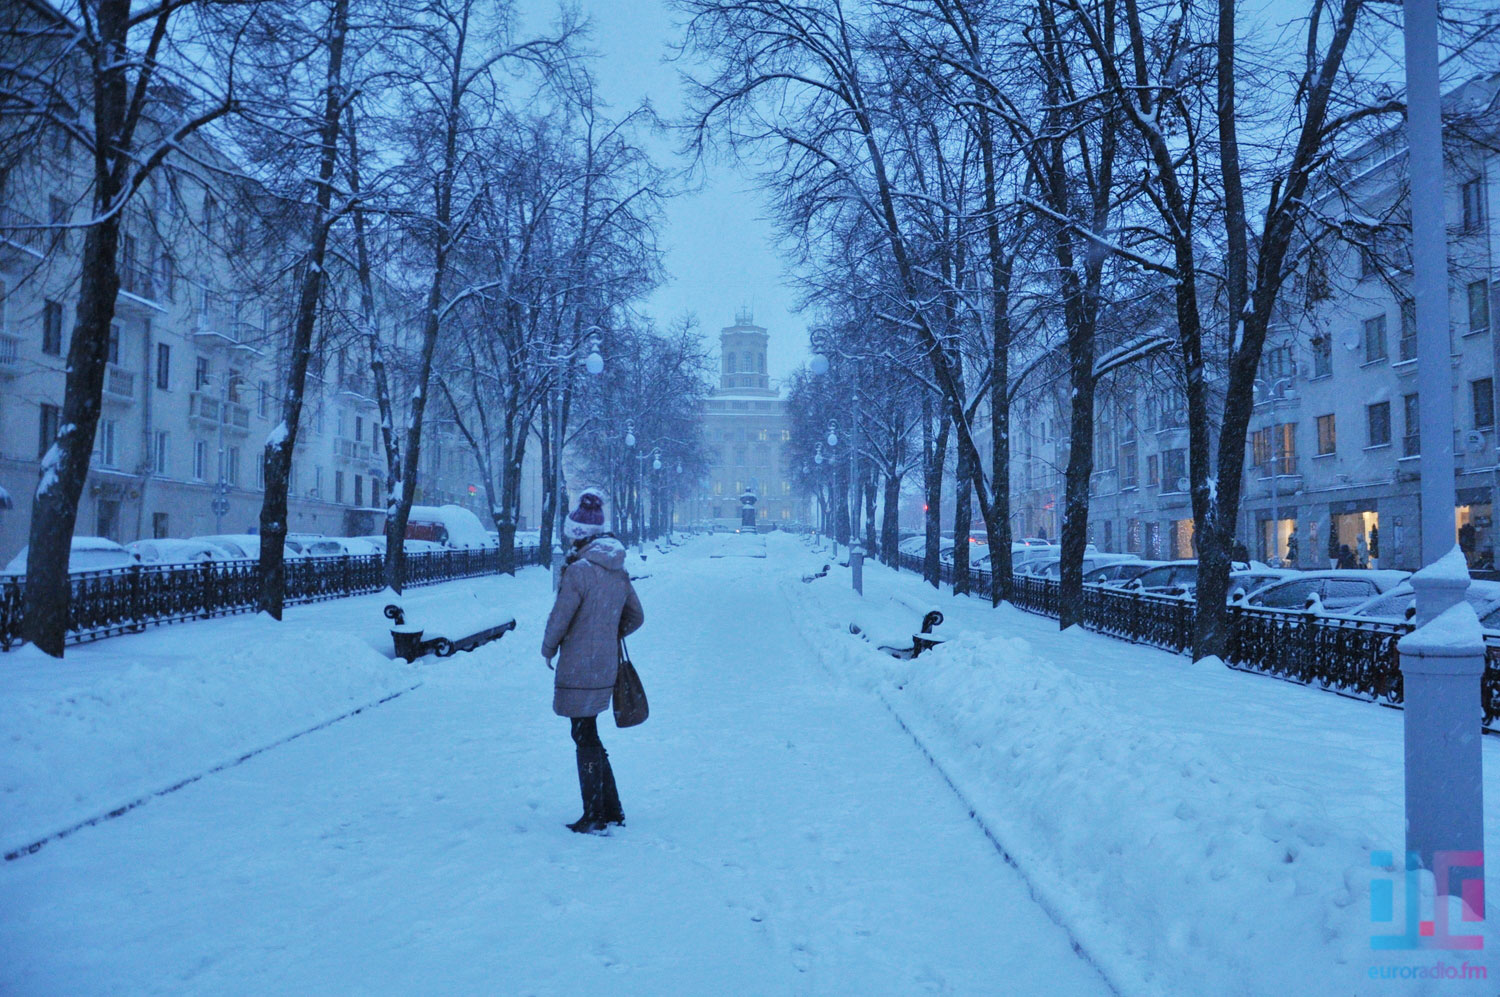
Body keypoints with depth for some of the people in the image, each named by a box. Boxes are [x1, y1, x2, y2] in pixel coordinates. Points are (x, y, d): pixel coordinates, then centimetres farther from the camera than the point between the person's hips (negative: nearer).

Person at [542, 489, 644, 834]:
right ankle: (611, 810, 24)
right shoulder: (619, 570, 6)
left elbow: (560, 618, -14)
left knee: (585, 740, 3)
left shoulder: (579, 570, -18)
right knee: (589, 737, 19)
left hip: (578, 669, -8)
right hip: (605, 667, 8)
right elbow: (635, 617, 13)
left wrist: (548, 649, 4)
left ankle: (595, 817, 11)